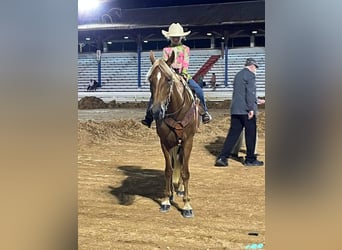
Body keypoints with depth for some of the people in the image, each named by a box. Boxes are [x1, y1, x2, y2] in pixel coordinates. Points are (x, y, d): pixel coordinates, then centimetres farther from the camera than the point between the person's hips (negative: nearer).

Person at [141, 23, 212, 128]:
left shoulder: (185, 49, 12)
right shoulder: (166, 50, 13)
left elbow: (185, 62, 0)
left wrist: (184, 73, -17)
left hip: (182, 74, -1)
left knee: (198, 89, -22)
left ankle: (204, 112, -10)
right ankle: (149, 117, -11)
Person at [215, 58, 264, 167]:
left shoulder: (238, 75, 21)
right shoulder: (250, 75, -7)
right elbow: (250, 92, -17)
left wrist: (256, 101, 36)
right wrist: (251, 108, -18)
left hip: (235, 110, 8)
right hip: (246, 110, -8)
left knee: (233, 134, 6)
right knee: (250, 134, 4)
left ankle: (222, 157, -1)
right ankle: (250, 159, 12)